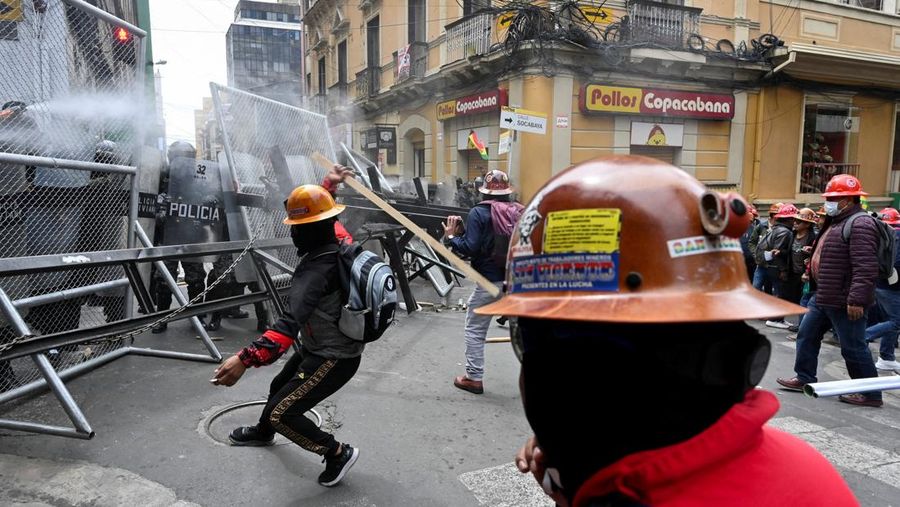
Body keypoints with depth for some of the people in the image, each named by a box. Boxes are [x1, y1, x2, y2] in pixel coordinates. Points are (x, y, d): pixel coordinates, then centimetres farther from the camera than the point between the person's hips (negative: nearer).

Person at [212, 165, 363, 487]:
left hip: (334, 359, -10)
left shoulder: (318, 268, -33)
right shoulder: (338, 241, -8)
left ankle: (337, 452, 12)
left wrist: (246, 359, -51)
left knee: (282, 413, -6)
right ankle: (263, 432, 60)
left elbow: (290, 323, -45)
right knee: (280, 388, 30)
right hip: (320, 346, 10)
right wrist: (327, 187, 8)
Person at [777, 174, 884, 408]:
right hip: (823, 297, 10)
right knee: (806, 335, 15)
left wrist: (857, 299, -29)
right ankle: (804, 378, 26)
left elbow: (866, 267, -25)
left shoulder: (860, 224, -17)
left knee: (853, 348, -1)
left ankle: (871, 394, 13)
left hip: (844, 301, -10)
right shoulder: (835, 222, 16)